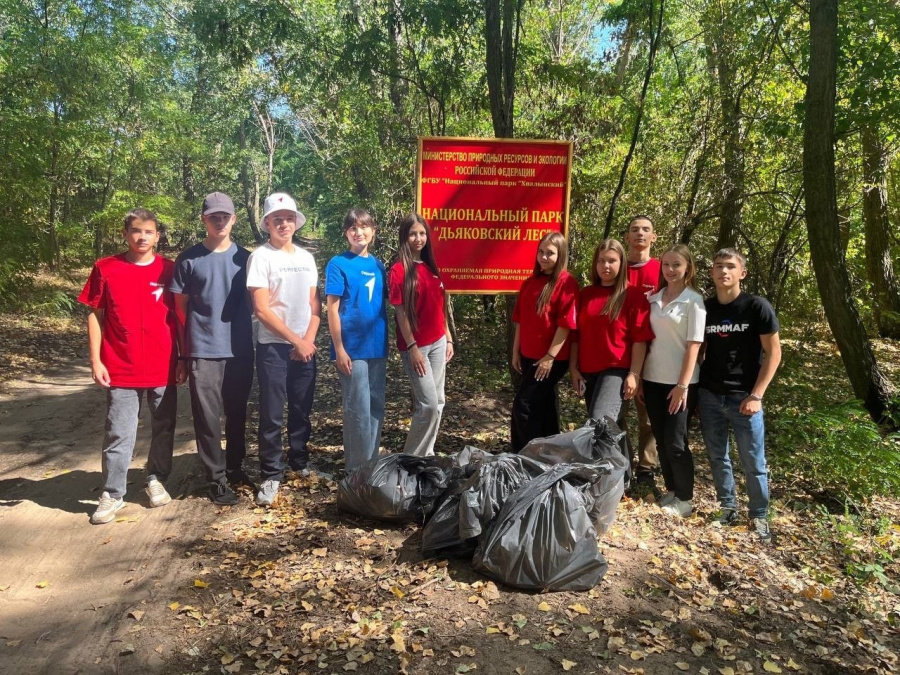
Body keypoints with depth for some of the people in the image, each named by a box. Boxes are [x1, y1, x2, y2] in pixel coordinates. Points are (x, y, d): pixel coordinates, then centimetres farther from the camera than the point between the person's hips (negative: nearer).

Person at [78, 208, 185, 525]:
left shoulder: (169, 270, 0)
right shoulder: (105, 268, -1)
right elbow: (95, 315, 2)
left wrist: (184, 359, 2)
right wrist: (96, 360, -4)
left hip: (164, 367, 1)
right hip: (121, 369, -1)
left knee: (163, 429, 12)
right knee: (119, 434, 4)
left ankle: (157, 480, 30)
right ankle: (112, 494, 16)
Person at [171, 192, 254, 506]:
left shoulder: (244, 258, 7)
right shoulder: (189, 259, 1)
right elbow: (180, 308, 4)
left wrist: (254, 343, 9)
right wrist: (184, 352, 2)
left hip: (240, 350, 2)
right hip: (203, 352, -2)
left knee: (237, 414, 13)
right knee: (208, 417, 0)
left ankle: (235, 468, 30)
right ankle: (217, 479, 11)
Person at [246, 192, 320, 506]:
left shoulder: (306, 258, 10)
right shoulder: (261, 257, -6)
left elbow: (314, 304, 10)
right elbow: (262, 309, -11)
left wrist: (309, 339, -5)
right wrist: (296, 341, -10)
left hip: (306, 346, 5)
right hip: (273, 347, -5)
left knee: (302, 410, 13)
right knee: (272, 414, -1)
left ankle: (299, 462, 30)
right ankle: (271, 475, 10)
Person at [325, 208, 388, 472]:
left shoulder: (378, 265, 10)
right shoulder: (338, 264, -5)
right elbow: (332, 309, -8)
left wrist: (386, 342, 8)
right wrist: (339, 349, -13)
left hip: (377, 347, 6)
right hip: (352, 348, -5)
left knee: (377, 407, 11)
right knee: (358, 410, 0)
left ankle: (372, 463, 25)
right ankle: (357, 469, 13)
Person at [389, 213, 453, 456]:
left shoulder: (431, 267, 10)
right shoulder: (399, 270, -11)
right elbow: (400, 312, -13)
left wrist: (448, 338, 12)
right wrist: (412, 347, -16)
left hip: (437, 343, 7)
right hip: (415, 345, -7)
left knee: (437, 402, 11)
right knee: (428, 404, -7)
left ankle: (426, 453, 25)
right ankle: (411, 458, 9)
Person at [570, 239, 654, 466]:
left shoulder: (633, 295, -4)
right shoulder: (585, 294, 10)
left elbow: (640, 338, -8)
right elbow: (577, 334, 11)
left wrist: (634, 374, -13)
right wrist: (574, 368, 6)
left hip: (617, 370, -5)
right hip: (588, 371, 5)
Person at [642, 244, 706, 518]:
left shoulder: (693, 301, -7)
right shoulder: (654, 299, 8)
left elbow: (693, 345, -11)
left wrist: (683, 385, -15)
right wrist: (639, 376, 6)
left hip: (679, 382, -5)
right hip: (653, 379, 5)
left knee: (675, 441, 0)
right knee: (661, 439, 11)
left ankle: (685, 499, 14)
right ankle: (671, 490, 26)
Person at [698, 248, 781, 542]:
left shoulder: (757, 307, -7)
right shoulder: (704, 308, 3)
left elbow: (773, 353, -6)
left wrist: (756, 395, -12)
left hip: (743, 396, -3)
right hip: (709, 395, 4)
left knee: (753, 462, 5)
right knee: (717, 457, 12)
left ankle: (759, 516, 21)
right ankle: (728, 507, 28)